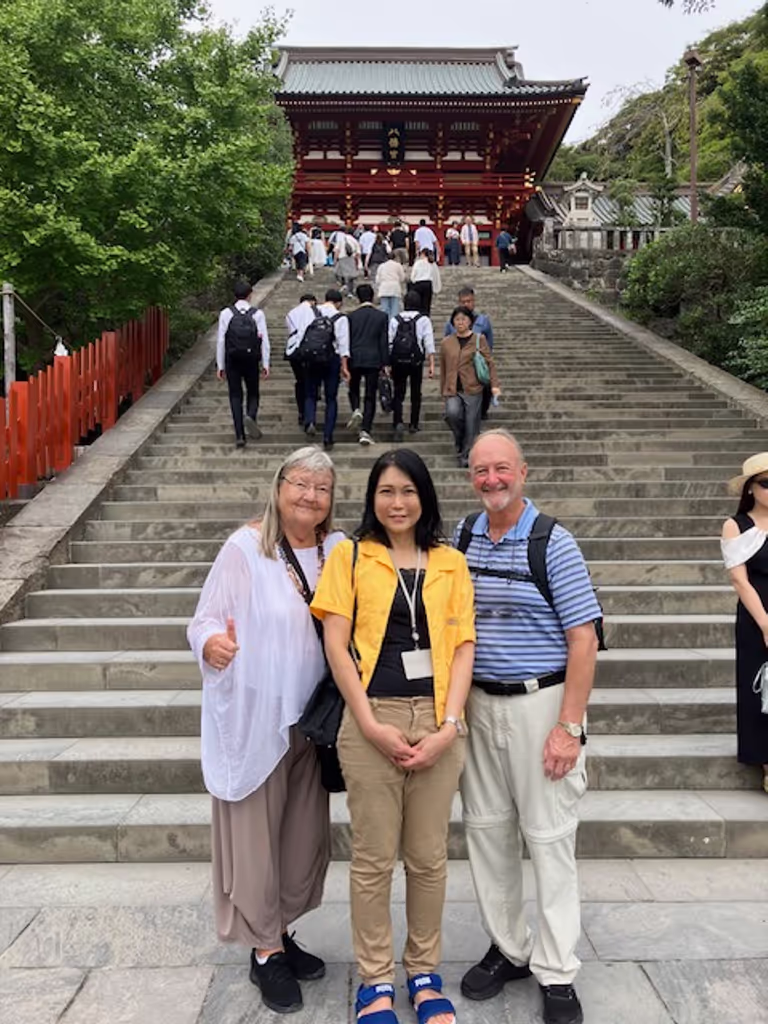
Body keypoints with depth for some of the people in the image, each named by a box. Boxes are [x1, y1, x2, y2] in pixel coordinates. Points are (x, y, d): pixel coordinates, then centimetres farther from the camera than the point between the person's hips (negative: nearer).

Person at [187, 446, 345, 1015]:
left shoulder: (338, 550, 0)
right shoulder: (245, 547, -12)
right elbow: (206, 620, -10)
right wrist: (212, 643, -31)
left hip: (310, 716, 5)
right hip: (253, 716, -4)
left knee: (305, 831, 14)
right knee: (256, 832, 6)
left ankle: (281, 933, 35)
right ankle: (265, 951, 24)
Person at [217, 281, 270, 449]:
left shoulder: (226, 313, -1)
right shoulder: (258, 314, -2)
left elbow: (220, 340, -2)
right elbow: (264, 340, -5)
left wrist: (220, 366, 4)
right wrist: (266, 364, 0)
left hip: (232, 361, 0)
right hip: (251, 360, 0)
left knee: (235, 396, 6)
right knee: (253, 393, 16)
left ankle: (239, 436, 1)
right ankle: (251, 416, -15)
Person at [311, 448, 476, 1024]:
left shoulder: (451, 563, 8)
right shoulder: (350, 555, 2)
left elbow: (463, 647, 3)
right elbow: (336, 647, -3)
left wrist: (448, 726, -8)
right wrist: (371, 725, -10)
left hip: (437, 723, 2)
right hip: (371, 722, -2)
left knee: (429, 857, 12)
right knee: (373, 858, 8)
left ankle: (424, 971, 32)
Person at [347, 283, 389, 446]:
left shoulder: (352, 316, 1)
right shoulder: (382, 316, 1)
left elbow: (347, 339, 3)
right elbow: (384, 342, 0)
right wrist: (385, 364, 4)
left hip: (355, 359, 1)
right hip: (373, 360, 0)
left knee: (354, 388, 23)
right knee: (370, 396, 3)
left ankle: (356, 410, -5)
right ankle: (365, 431, -3)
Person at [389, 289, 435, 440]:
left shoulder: (395, 320, 6)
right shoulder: (423, 320, 1)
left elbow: (388, 342, 2)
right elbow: (429, 343, -5)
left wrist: (385, 363, 7)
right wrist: (431, 364, -6)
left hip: (397, 361, 1)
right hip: (416, 361, -1)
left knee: (398, 394, 5)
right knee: (416, 394, 15)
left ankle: (398, 422, -15)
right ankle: (414, 425, 21)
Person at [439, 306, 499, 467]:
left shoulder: (479, 339, 3)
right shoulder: (446, 342, 8)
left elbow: (490, 363, 1)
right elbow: (443, 368, 14)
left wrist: (494, 384, -9)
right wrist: (443, 390, 15)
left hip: (473, 389, -1)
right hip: (453, 389, 1)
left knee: (471, 425, -1)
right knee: (452, 413, -25)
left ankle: (467, 456, 15)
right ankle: (460, 440, 3)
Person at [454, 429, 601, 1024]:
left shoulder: (554, 544, -10)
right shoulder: (461, 538, 4)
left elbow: (584, 639, -11)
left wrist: (568, 727, -16)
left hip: (540, 702, -5)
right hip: (478, 703, 5)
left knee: (549, 837, 4)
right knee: (487, 830, 13)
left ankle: (556, 973, 20)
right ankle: (508, 948, 31)